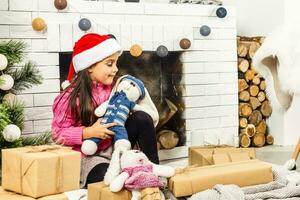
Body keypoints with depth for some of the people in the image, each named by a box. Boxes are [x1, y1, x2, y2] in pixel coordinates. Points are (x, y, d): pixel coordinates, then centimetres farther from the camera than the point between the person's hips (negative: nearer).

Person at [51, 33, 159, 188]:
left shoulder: (112, 87, 0)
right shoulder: (71, 97, -17)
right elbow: (58, 134, -14)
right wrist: (89, 132, -23)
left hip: (111, 148, 7)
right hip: (87, 157, -7)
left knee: (142, 118, -12)